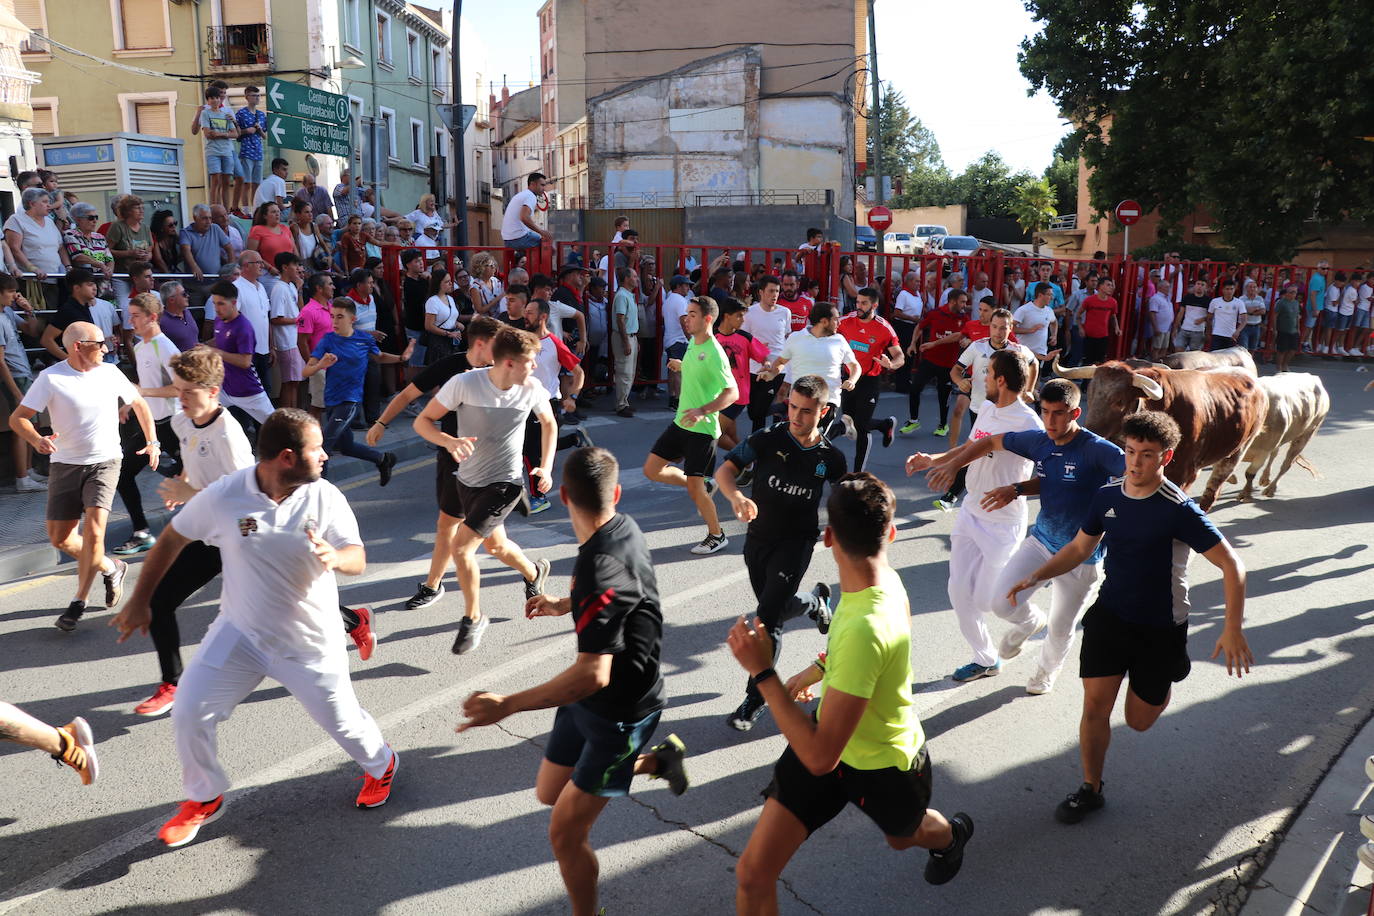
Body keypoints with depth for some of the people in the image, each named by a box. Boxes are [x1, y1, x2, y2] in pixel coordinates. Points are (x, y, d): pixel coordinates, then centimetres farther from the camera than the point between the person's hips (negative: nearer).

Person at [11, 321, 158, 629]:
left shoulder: (109, 372, 0)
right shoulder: (51, 378, -8)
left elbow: (139, 404, 15)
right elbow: (18, 418, -11)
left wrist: (152, 442, 8)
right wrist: (37, 440, -32)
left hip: (105, 462, -1)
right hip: (65, 465, 1)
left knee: (93, 529, -16)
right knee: (60, 537, 4)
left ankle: (79, 602, -3)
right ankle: (110, 568, 29)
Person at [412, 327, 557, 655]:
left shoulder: (532, 389, -14)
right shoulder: (464, 383, -20)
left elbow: (548, 424, 7)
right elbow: (422, 421, -14)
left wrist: (546, 467, -3)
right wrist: (449, 441, -34)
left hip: (505, 483, -2)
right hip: (468, 479, 2)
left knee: (461, 545, -15)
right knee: (495, 545, 21)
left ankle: (474, 618, 7)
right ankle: (535, 572, 54)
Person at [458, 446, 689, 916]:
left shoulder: (599, 566, -34)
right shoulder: (624, 526, -6)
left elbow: (593, 674, -37)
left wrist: (506, 705, -33)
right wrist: (563, 605, 29)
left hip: (619, 713, -9)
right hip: (593, 699, 9)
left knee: (565, 833, -1)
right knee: (550, 791, 23)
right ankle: (658, 758, 36)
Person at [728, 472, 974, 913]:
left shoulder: (865, 628, -42)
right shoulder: (883, 578, -16)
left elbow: (820, 757, -38)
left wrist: (762, 672, -36)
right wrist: (817, 670, 23)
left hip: (884, 767, -5)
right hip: (831, 736, 6)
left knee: (904, 835, 33)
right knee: (752, 874, -3)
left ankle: (952, 833, 67)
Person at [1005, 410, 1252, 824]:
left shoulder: (1178, 509, -21)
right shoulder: (1108, 493, -4)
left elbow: (1231, 565, -18)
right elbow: (1079, 547, 10)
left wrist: (1233, 628, -25)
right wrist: (1037, 576, -2)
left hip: (1160, 627, -3)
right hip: (1109, 614, 4)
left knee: (1139, 721, 11)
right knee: (1095, 704, -3)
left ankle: (1167, 676, 43)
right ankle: (1090, 790, 15)